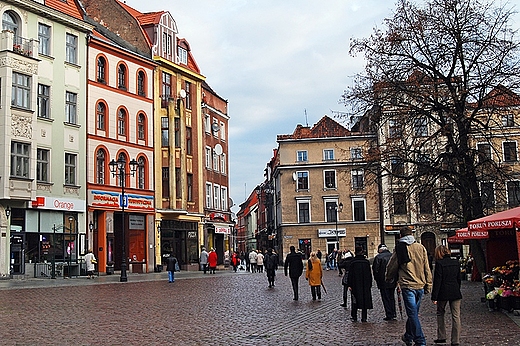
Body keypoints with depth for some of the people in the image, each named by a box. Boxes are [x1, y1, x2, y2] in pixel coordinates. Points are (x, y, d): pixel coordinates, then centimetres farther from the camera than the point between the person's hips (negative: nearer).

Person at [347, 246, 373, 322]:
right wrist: (370, 285, 15)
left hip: (355, 284, -2)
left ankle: (354, 317, 9)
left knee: (355, 301, 7)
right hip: (365, 284, 2)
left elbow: (350, 274, -7)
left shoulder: (353, 262, -7)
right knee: (365, 300, 6)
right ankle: (364, 318, 6)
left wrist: (349, 285, -4)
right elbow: (370, 274, 7)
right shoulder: (367, 262, 2)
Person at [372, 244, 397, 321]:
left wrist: (377, 279, 4)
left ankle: (389, 315, 0)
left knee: (386, 298, 1)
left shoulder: (378, 257, -10)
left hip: (383, 282, -5)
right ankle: (394, 314, 15)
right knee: (392, 297, 16)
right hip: (393, 282, 5)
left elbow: (375, 269, -10)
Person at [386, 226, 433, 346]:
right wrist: (428, 285, 13)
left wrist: (388, 278, 25)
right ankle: (408, 336, 30)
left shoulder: (399, 249, -4)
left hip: (407, 285, -4)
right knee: (414, 312, 17)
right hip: (420, 285, 4)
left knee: (413, 314, -2)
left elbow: (391, 268, 5)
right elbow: (427, 268, 6)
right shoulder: (421, 248, 4)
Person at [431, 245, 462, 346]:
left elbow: (437, 281, -12)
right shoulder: (456, 262, 7)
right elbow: (459, 279, 14)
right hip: (455, 292, 4)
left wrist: (434, 297, -10)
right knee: (456, 316, 3)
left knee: (440, 313, 15)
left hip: (443, 293, -4)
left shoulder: (439, 263, -10)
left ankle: (441, 337, 16)